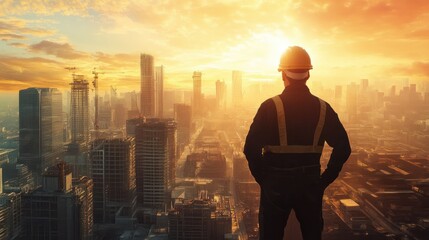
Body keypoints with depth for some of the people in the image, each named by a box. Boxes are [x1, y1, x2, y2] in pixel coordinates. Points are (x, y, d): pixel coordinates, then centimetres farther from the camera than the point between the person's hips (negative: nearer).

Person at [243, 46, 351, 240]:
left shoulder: (270, 107, -11)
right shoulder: (323, 108, -1)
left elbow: (251, 149, -15)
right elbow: (343, 148, -2)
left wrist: (263, 179, -3)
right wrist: (324, 180, 4)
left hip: (275, 185, -2)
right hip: (311, 185, 3)